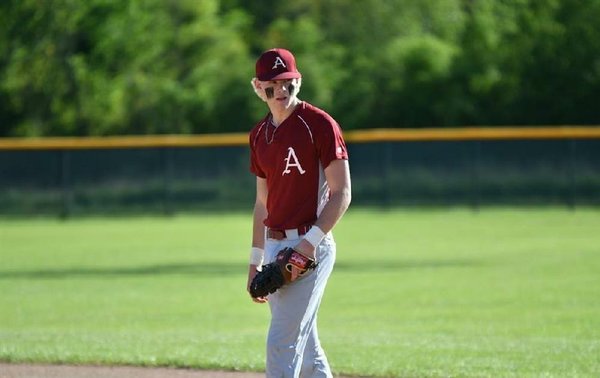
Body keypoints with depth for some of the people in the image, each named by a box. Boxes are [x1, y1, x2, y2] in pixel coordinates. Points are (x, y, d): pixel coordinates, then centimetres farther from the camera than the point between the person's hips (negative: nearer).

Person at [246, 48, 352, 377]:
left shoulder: (319, 124, -9)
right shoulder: (260, 134, 13)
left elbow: (341, 194, -12)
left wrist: (310, 242, -22)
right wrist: (255, 260, 18)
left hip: (310, 247, -8)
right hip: (275, 245, 8)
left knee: (281, 341, -12)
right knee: (305, 348, 12)